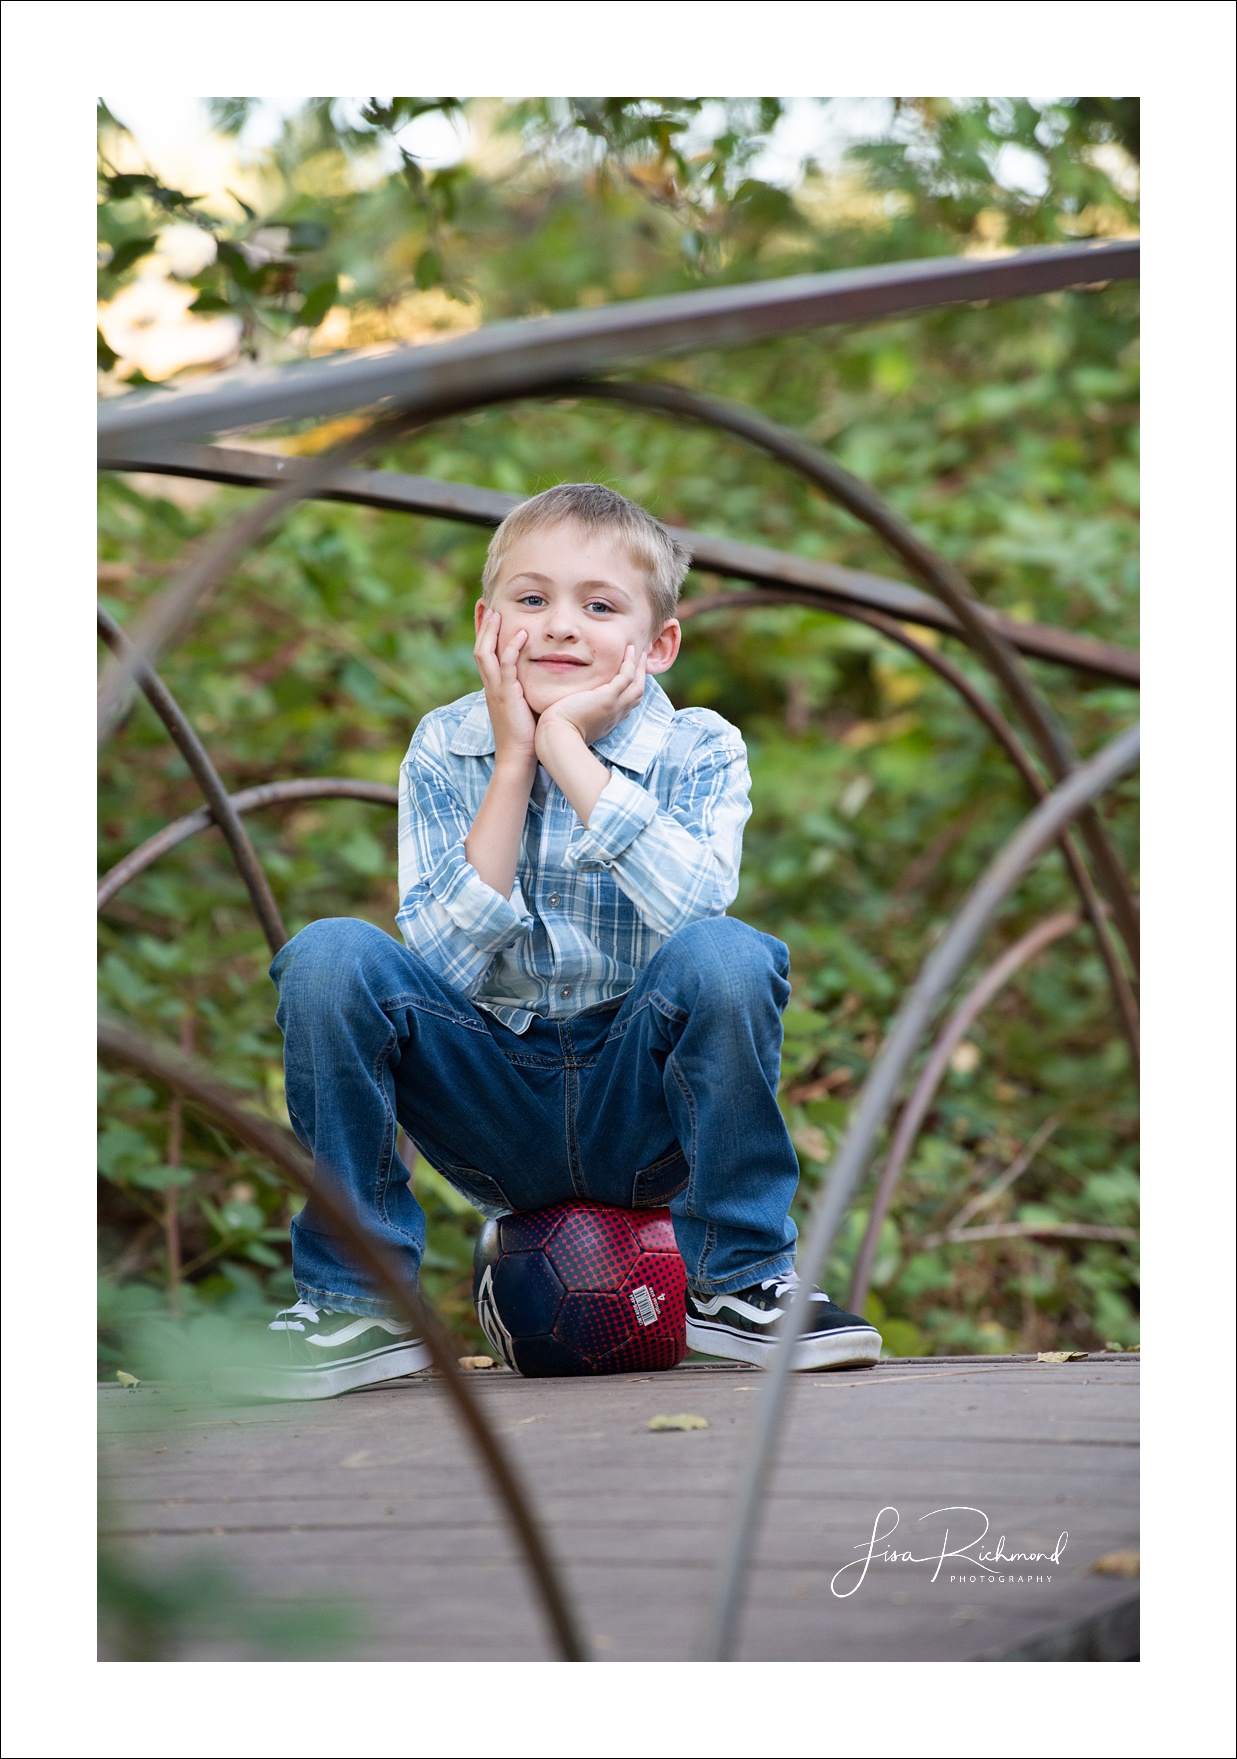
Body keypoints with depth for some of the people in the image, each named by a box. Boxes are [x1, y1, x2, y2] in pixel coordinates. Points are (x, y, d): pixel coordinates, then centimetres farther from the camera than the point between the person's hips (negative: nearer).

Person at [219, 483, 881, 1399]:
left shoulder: (700, 753, -5)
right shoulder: (445, 751, -1)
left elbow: (692, 907, -27)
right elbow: (442, 964, -13)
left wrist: (570, 752, -24)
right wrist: (514, 765, -16)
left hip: (641, 1104, -1)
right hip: (494, 1110, 1)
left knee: (727, 955, -31)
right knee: (332, 955, -23)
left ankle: (737, 1280, -11)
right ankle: (357, 1302, -10)